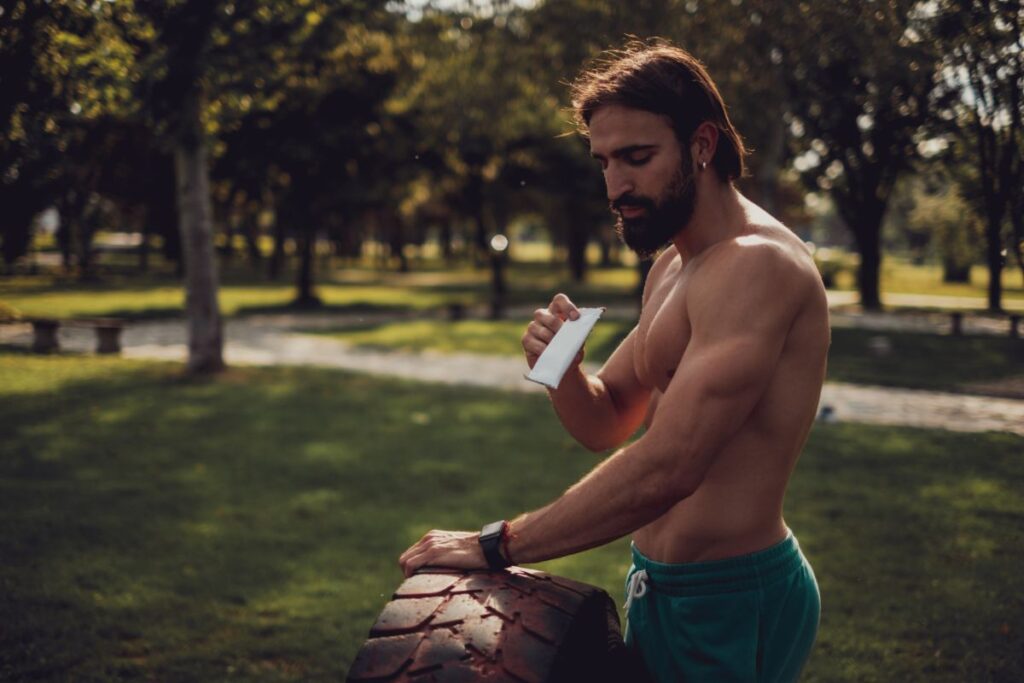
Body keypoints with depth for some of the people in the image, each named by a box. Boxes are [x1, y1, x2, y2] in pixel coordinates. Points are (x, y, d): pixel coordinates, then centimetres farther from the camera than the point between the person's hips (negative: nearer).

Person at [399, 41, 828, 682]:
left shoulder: (755, 266, -22)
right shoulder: (671, 267, 10)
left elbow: (664, 468, -30)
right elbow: (604, 424, 13)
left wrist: (498, 545, -24)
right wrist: (561, 369, -9)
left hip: (729, 605, -8)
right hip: (664, 583, 8)